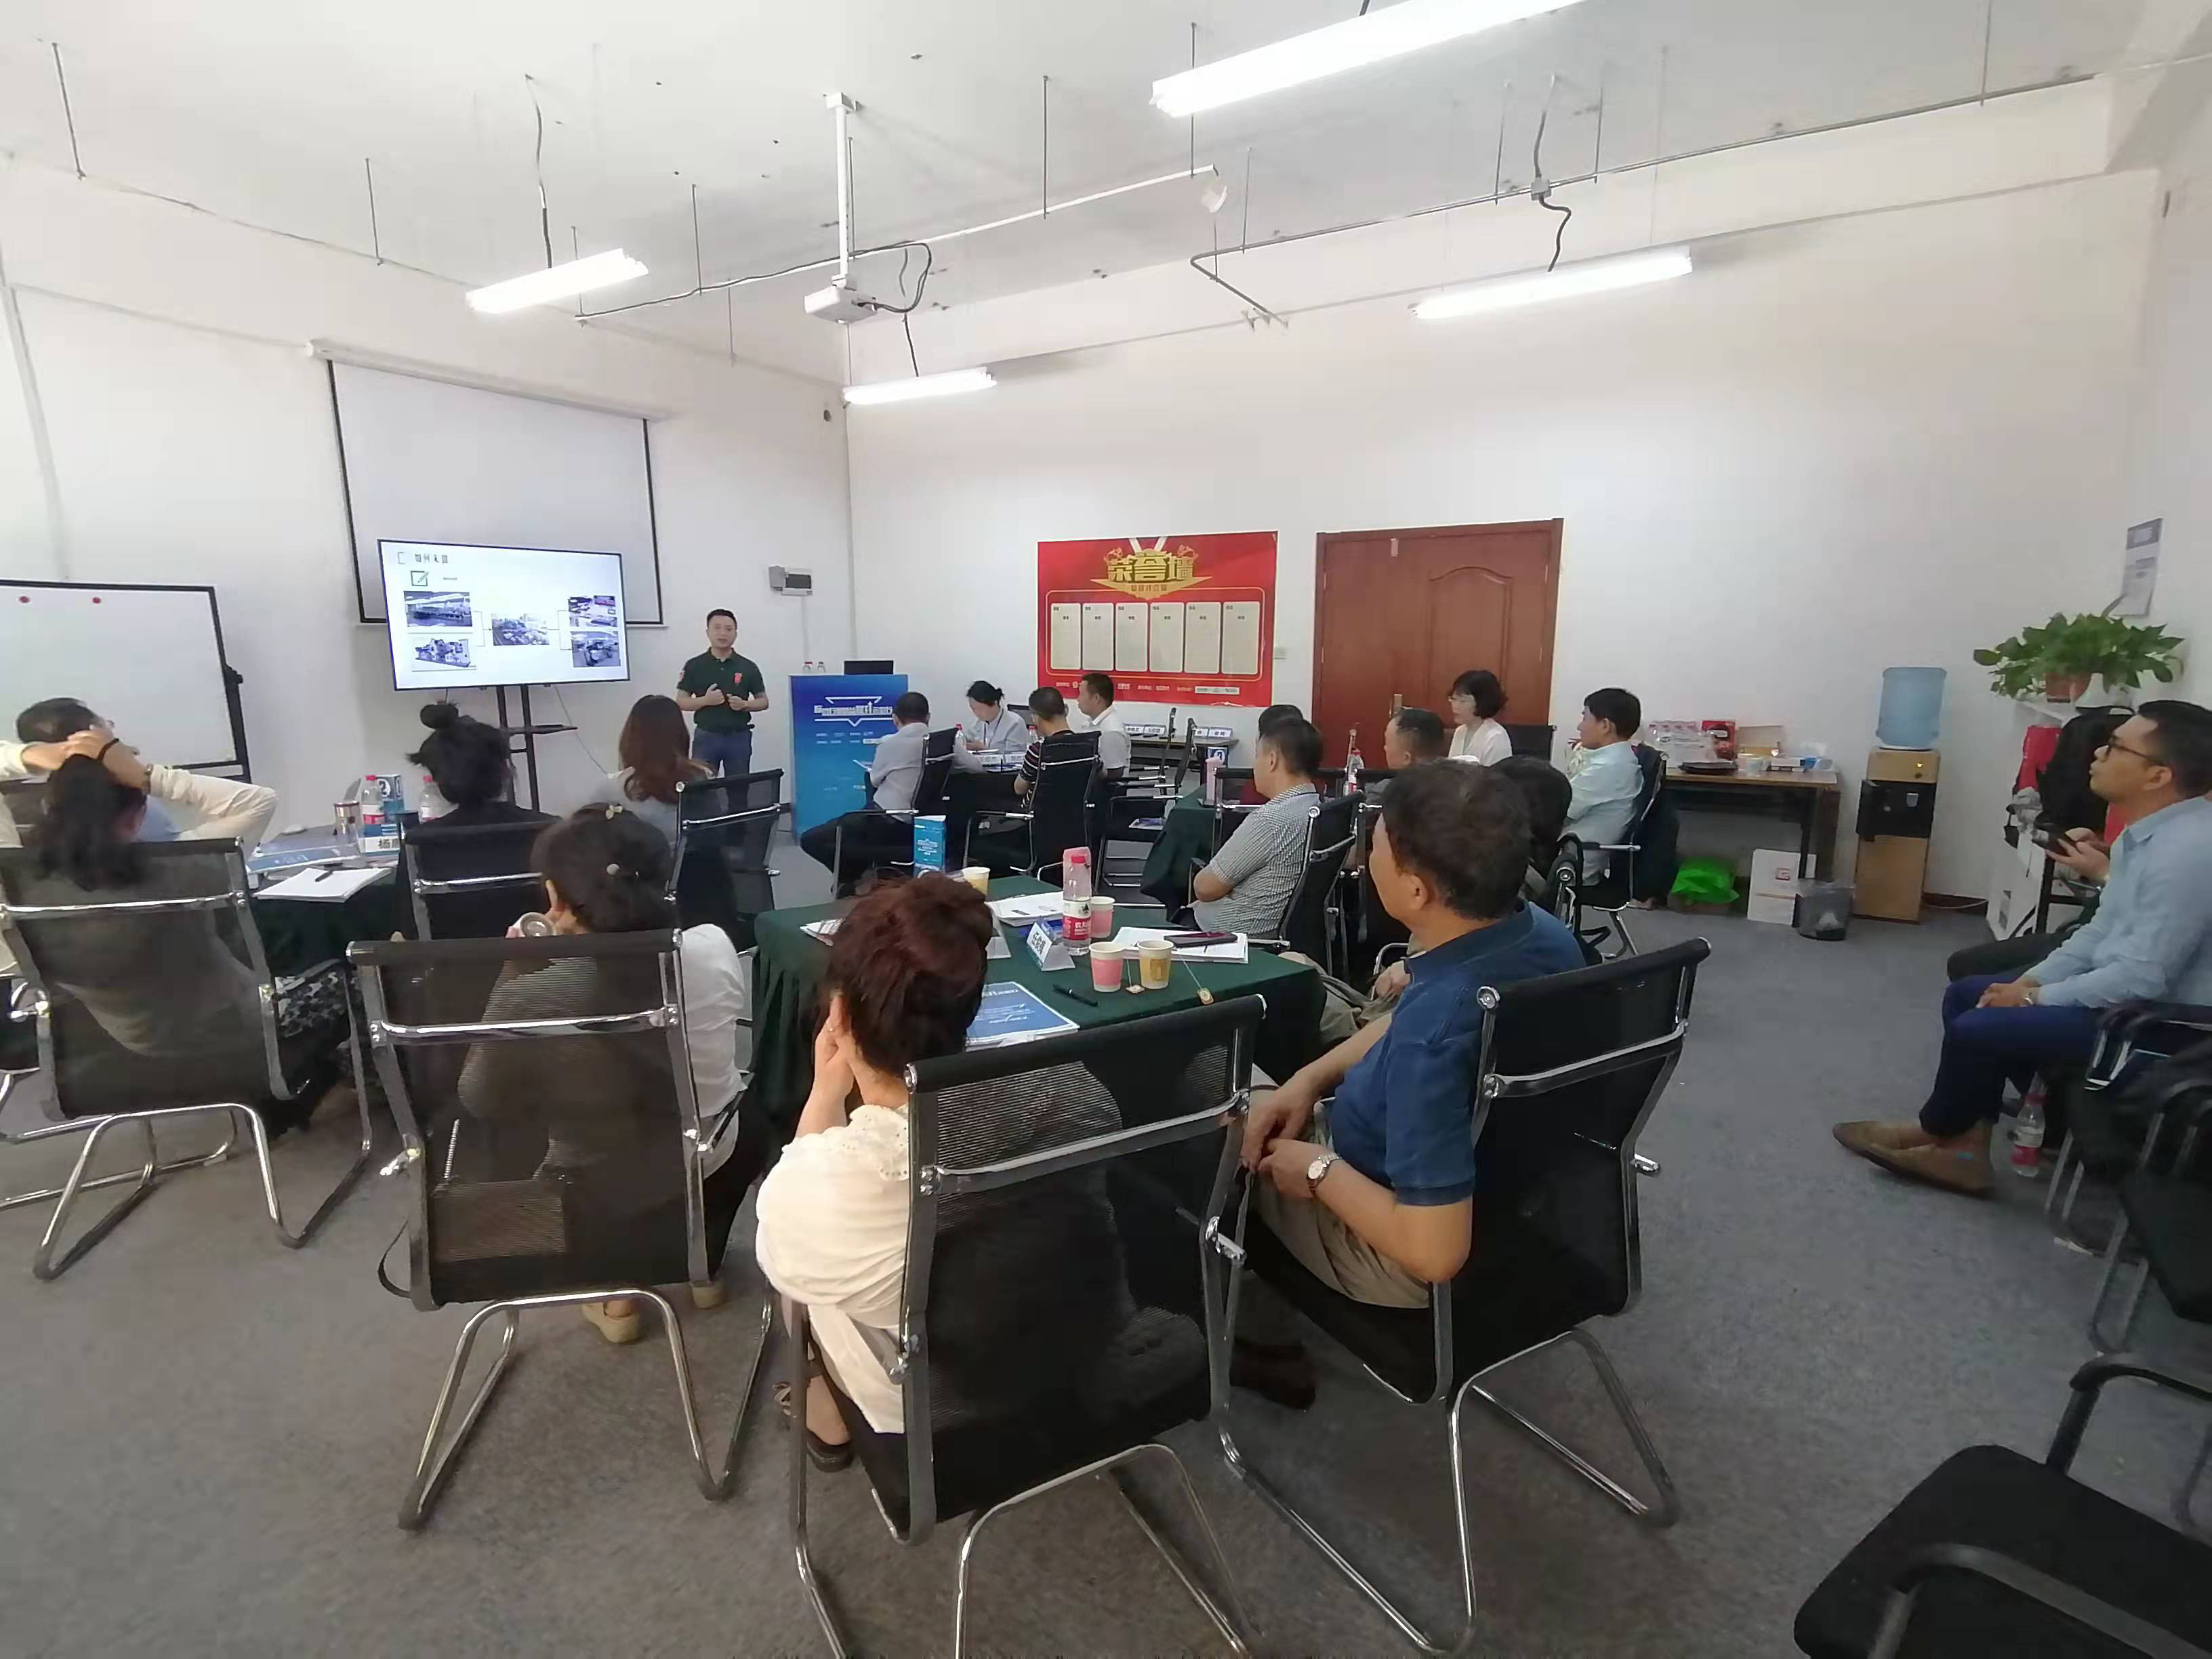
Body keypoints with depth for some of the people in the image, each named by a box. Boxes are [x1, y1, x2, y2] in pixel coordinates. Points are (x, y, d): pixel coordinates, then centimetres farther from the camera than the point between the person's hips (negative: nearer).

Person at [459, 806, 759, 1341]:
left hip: (591, 1218, -1)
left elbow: (481, 1103, -7)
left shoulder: (530, 998, -28)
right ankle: (705, 1269, 42)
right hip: (709, 1180, 1)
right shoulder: (713, 947, -20)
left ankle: (616, 1297, 35)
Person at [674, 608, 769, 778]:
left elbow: (763, 701, 7)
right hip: (706, 736, -1)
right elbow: (681, 702, 1)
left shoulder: (748, 667, 3)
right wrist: (706, 700, -16)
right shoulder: (694, 665, 1)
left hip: (739, 737, 1)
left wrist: (744, 704, -13)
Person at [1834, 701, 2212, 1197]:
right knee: (1966, 994, 6)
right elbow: (2102, 930, 12)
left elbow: (2142, 976, -28)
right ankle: (1966, 1148, 7)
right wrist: (2031, 980, 1)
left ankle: (1937, 1134, 14)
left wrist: (2035, 998, -17)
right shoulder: (2147, 831, 5)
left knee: (1977, 1028, -15)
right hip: (2123, 991, 10)